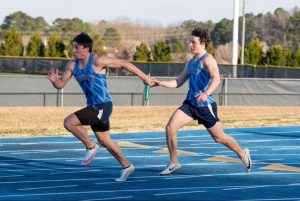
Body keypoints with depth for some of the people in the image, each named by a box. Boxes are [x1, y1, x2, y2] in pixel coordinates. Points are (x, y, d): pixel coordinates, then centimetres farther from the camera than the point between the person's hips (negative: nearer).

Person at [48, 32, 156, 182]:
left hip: (103, 107, -8)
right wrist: (54, 80, -16)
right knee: (105, 141, 17)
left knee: (69, 122, -18)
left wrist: (144, 77, -7)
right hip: (93, 107, 8)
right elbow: (61, 84, 9)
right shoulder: (72, 65, 5)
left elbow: (124, 63, -11)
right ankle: (126, 166, 32)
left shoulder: (97, 61, -17)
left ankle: (91, 147, 1)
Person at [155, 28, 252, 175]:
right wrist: (160, 83, 4)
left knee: (219, 138, 5)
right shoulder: (190, 63, 13)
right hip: (190, 103, 7)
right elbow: (178, 82, 18)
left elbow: (216, 79, -28)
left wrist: (206, 93, -44)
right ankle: (174, 163, 5)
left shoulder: (207, 59, -12)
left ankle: (242, 153, 31)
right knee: (170, 127, -8)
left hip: (205, 105, -7)